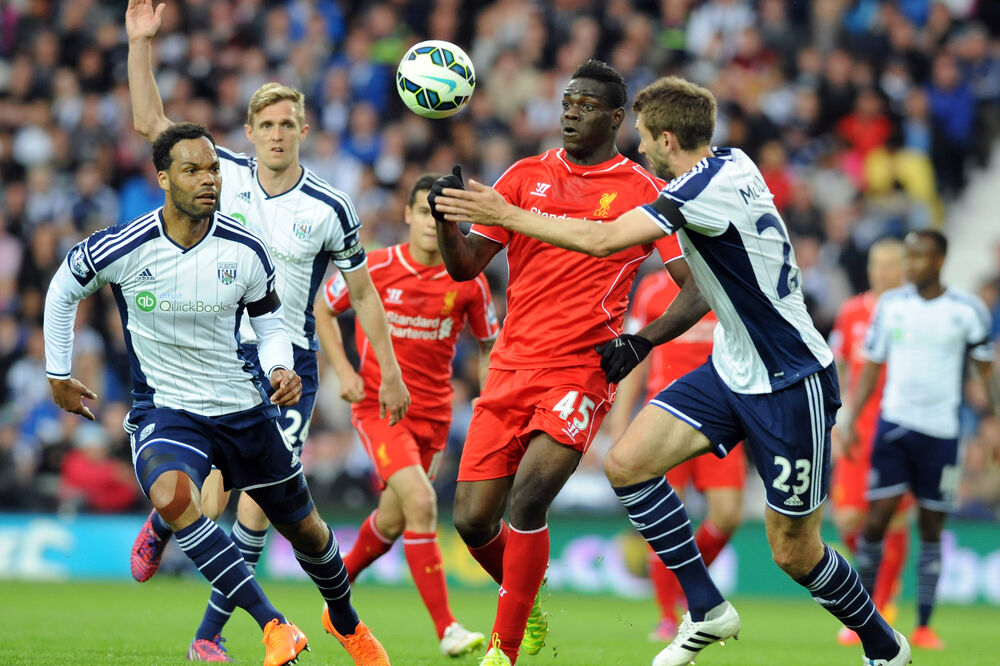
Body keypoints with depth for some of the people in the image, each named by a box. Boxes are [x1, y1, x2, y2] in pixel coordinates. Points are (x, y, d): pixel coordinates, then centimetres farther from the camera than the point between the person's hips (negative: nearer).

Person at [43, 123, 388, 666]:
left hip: (243, 409, 3)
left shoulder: (245, 251, -9)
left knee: (304, 528, 15)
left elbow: (269, 321, 7)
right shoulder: (122, 249, -15)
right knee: (171, 495, -36)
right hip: (164, 411, -3)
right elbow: (63, 291, 5)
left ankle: (344, 618, 49)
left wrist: (281, 369, -14)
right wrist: (58, 374, 9)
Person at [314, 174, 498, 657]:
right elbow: (323, 308, 7)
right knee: (421, 502, -22)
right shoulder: (375, 268, -9)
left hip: (433, 413, 4)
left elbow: (489, 344, 11)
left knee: (391, 522, 13)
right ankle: (447, 629, -23)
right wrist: (343, 370, -4)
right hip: (379, 406, -4)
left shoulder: (468, 281, -4)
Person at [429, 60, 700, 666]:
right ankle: (528, 610, 29)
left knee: (527, 499, -21)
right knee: (472, 519, 0)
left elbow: (698, 287, 0)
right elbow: (465, 266, 8)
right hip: (511, 366, 4)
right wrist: (445, 215, -12)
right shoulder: (527, 176, 10)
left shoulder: (645, 193, 1)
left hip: (583, 371, -4)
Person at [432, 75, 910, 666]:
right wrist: (641, 341, 12)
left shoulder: (716, 183, -23)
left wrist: (507, 214, -20)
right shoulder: (727, 166, 6)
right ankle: (708, 610, 3)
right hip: (730, 369, 9)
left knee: (794, 551, -1)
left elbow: (604, 239, -28)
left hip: (791, 384, -9)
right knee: (627, 463, -6)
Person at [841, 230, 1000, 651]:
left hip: (941, 430, -1)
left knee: (931, 527, 2)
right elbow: (871, 368, 10)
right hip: (894, 423, 1)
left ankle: (923, 626, 8)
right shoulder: (890, 305, 5)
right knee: (877, 517, -7)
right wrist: (851, 419, 2)